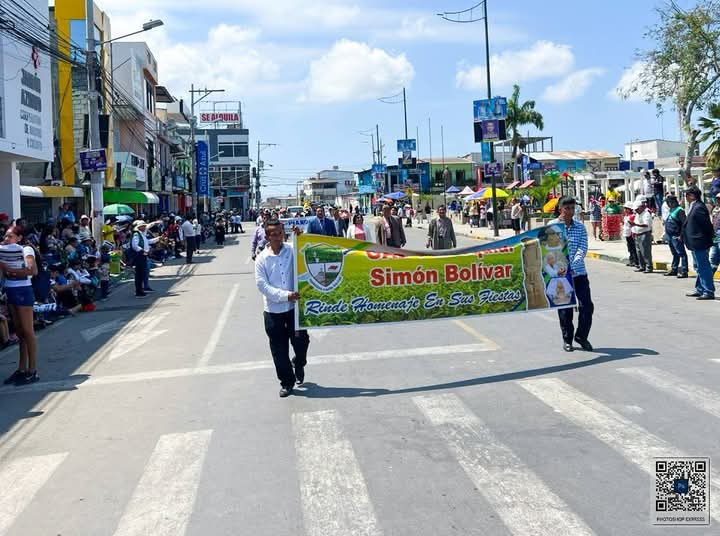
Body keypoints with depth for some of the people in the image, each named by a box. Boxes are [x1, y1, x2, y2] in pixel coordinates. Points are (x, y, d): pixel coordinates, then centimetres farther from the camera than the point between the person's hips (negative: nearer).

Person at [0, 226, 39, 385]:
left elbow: (33, 270, -25)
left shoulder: (26, 249, -8)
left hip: (22, 291, -7)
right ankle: (21, 369, 17)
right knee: (19, 332, 11)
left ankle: (32, 371, 1)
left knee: (27, 331, -4)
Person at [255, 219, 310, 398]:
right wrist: (285, 295, -16)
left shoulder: (292, 251, -1)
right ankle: (287, 381, 24)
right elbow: (261, 284, -7)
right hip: (273, 310, 0)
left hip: (294, 306, 0)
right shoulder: (262, 258, -3)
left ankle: (299, 364, 38)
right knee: (279, 349, 7)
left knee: (301, 340, 5)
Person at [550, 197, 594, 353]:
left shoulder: (580, 227, 7)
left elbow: (583, 248, -3)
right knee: (565, 309, 4)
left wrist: (574, 264, -18)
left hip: (579, 272, 2)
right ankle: (567, 340, 20)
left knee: (587, 306, 0)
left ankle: (581, 336, 20)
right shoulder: (552, 226, 0)